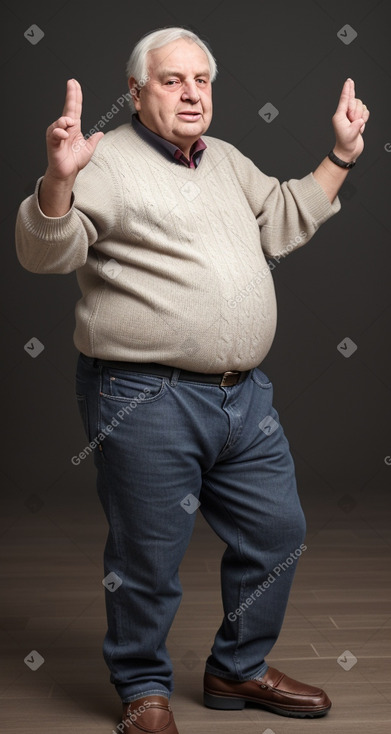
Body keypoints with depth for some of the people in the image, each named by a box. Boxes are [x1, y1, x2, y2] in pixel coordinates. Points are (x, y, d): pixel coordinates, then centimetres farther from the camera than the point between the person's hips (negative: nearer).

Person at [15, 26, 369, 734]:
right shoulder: (109, 162, -7)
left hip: (245, 394, 8)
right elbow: (44, 250, -18)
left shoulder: (226, 159, 17)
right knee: (148, 559, 4)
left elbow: (284, 222, 30)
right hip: (146, 402, -8)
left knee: (277, 532, 15)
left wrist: (341, 153, 25)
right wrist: (58, 178, -35)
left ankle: (239, 669, 36)